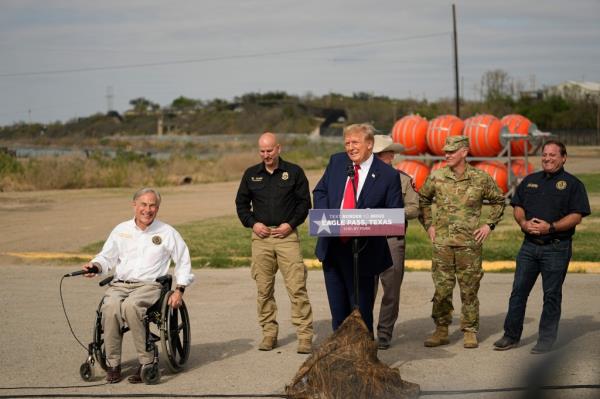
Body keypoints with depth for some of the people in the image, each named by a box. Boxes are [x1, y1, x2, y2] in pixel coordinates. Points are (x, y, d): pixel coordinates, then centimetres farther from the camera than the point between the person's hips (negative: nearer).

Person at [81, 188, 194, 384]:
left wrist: (179, 290, 3)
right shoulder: (121, 230, 17)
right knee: (110, 307, -33)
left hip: (149, 285, -2)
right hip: (119, 284, 3)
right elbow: (107, 257, 15)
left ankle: (147, 361, -28)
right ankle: (113, 364, -22)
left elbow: (183, 261, 14)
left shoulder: (167, 232, 11)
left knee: (130, 306, -37)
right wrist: (95, 266, -8)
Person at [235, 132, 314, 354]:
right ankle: (269, 333, 14)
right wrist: (252, 223, 0)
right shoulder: (251, 175, 11)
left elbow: (304, 202, 6)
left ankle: (305, 335, -6)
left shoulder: (294, 172, 4)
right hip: (261, 236, 3)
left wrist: (291, 224, -7)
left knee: (297, 287, -9)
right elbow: (241, 203, 16)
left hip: (287, 235, -3)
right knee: (264, 289, 4)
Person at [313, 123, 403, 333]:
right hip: (332, 246, 5)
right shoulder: (336, 162, 6)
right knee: (338, 308, 14)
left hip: (362, 250, -5)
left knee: (361, 309, 2)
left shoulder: (388, 175, -8)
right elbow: (320, 192, 13)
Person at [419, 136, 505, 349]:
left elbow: (498, 201, 12)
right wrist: (428, 225, 10)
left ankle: (470, 332, 12)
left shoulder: (481, 178, -2)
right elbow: (422, 200, 18)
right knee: (441, 289, 3)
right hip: (442, 243, 1)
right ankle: (441, 331, 12)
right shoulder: (436, 177, 2)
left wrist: (489, 225, 4)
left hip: (470, 243, -1)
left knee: (469, 290, 4)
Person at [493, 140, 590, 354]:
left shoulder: (572, 184, -1)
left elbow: (576, 216, -8)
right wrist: (523, 222, -5)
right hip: (529, 246, 4)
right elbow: (517, 206, 16)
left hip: (557, 247, -4)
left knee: (552, 295, 2)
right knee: (518, 290, 5)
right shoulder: (530, 181, 14)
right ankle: (511, 335, 12)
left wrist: (551, 227, -18)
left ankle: (546, 340, 9)